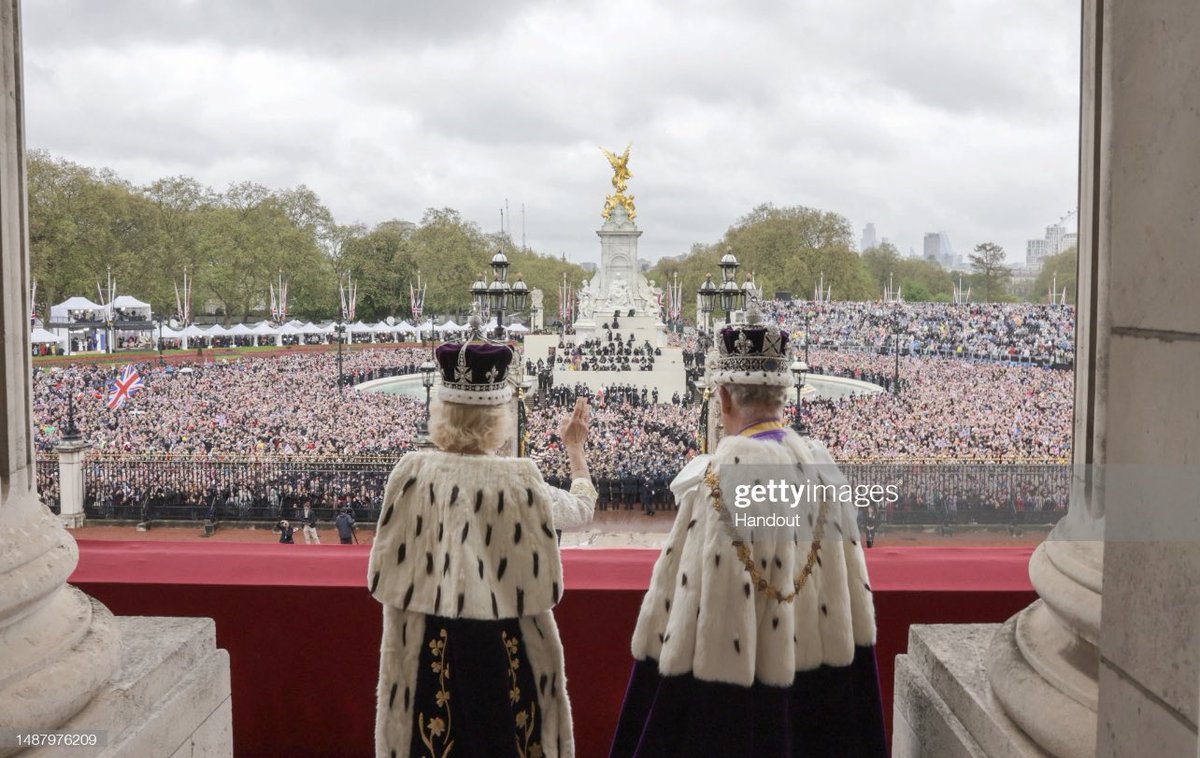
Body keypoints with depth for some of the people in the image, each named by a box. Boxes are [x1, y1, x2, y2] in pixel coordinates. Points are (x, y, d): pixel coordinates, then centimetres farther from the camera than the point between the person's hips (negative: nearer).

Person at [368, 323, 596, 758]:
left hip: (427, 648, 2)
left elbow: (385, 574, -2)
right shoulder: (518, 480, -15)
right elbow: (582, 508, 6)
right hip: (503, 645, -1)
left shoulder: (412, 471, -12)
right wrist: (575, 449, 20)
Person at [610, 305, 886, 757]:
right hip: (814, 677, 6)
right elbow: (848, 595, 4)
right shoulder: (821, 464, -2)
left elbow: (687, 600, -20)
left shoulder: (723, 473, -21)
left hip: (732, 683, -6)